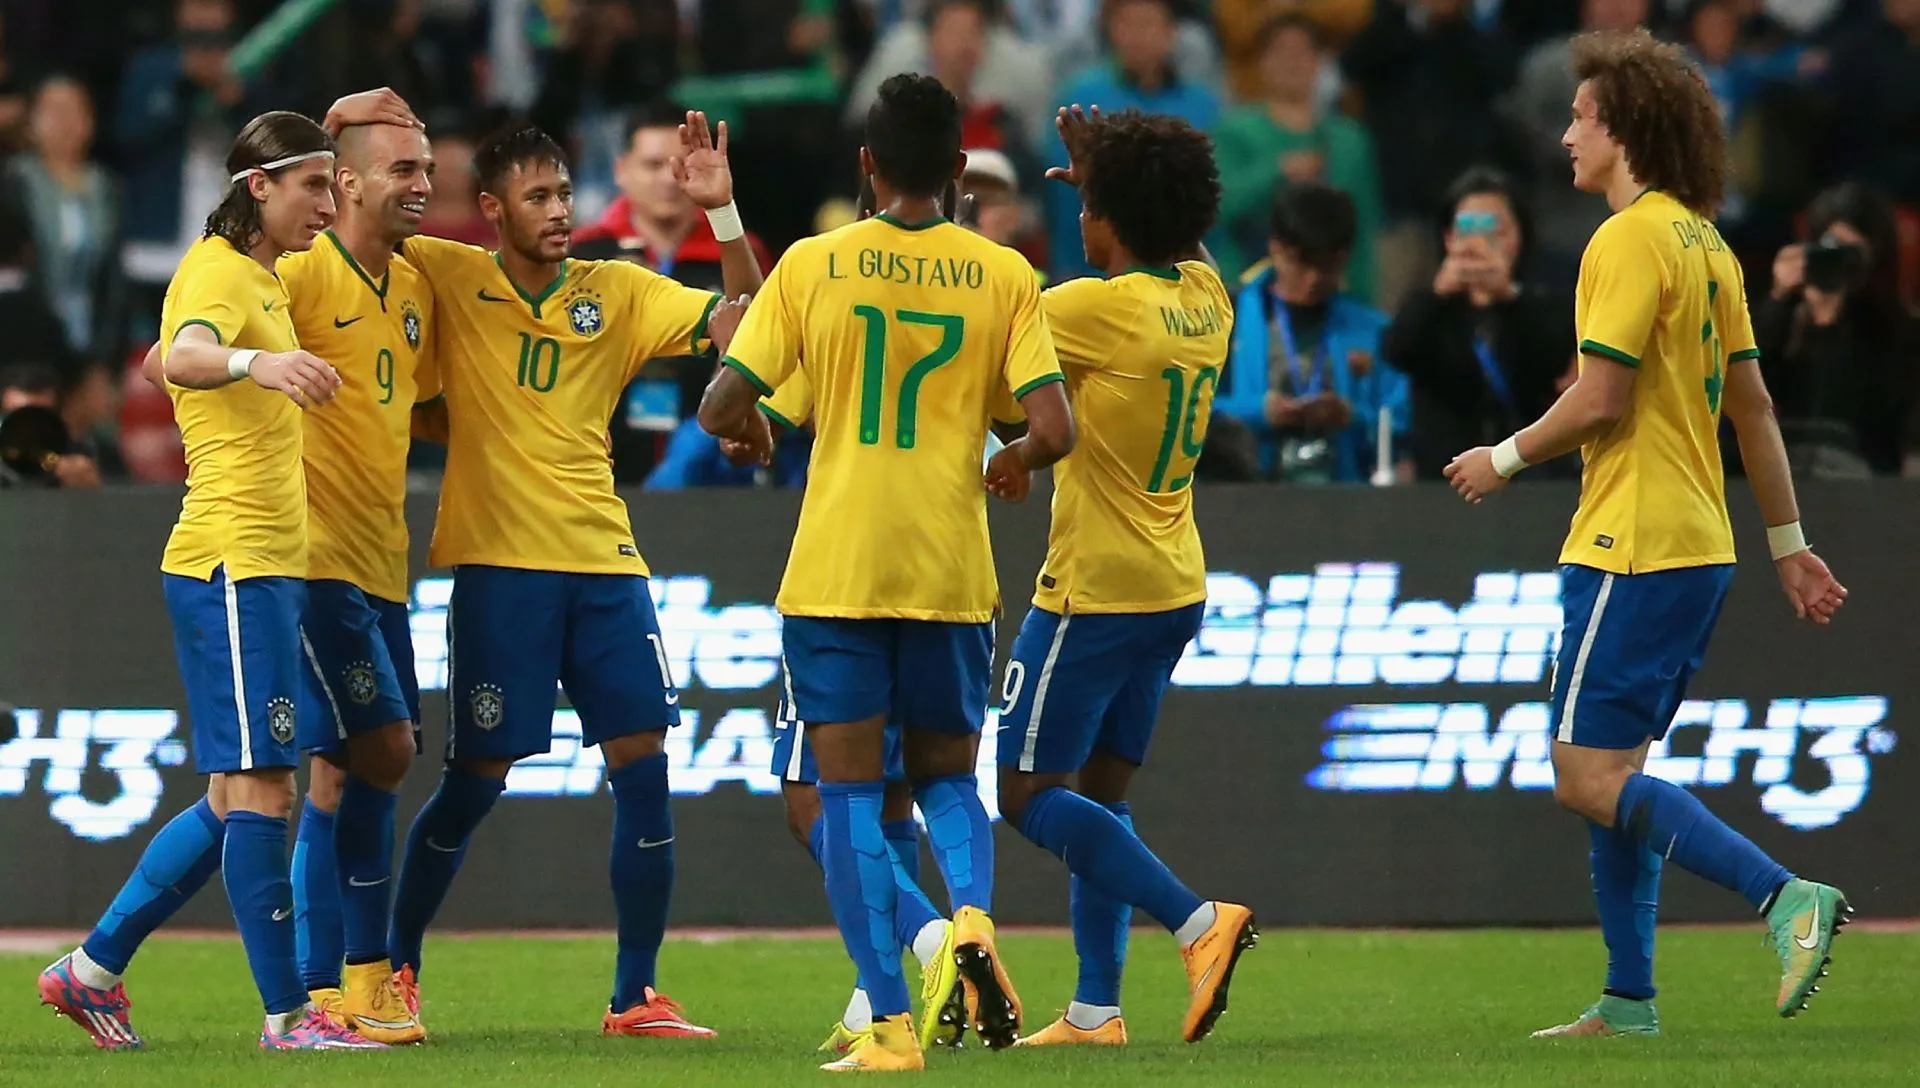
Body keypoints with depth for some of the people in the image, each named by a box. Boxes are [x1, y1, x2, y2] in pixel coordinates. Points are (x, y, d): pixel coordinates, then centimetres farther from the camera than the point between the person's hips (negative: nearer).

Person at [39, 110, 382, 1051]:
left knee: (240, 797, 11)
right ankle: (287, 1014, -11)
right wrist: (254, 363, -53)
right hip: (232, 560, -10)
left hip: (269, 567, 10)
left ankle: (94, 968, 18)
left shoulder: (264, 275, 18)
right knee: (257, 788, -10)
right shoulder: (218, 270, -11)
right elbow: (182, 355, -33)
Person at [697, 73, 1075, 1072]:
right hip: (952, 575, 1)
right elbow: (1053, 431, -7)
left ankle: (891, 1027, -4)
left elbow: (721, 409, -2)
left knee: (850, 792, 5)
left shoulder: (810, 266, -1)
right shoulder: (1004, 275, 0)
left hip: (834, 574, -1)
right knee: (946, 773, 18)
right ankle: (972, 916, -14)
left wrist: (753, 431, 21)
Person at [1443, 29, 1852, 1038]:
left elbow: (1602, 400, -19)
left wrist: (1504, 459, -3)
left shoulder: (1630, 241, -14)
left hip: (1633, 550, -10)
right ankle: (1628, 1001, 14)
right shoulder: (1707, 244, 14)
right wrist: (1788, 543, 21)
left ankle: (1786, 896, -21)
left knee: (1591, 781, -10)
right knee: (1612, 773, 14)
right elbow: (1752, 405, 17)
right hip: (1697, 544, 10)